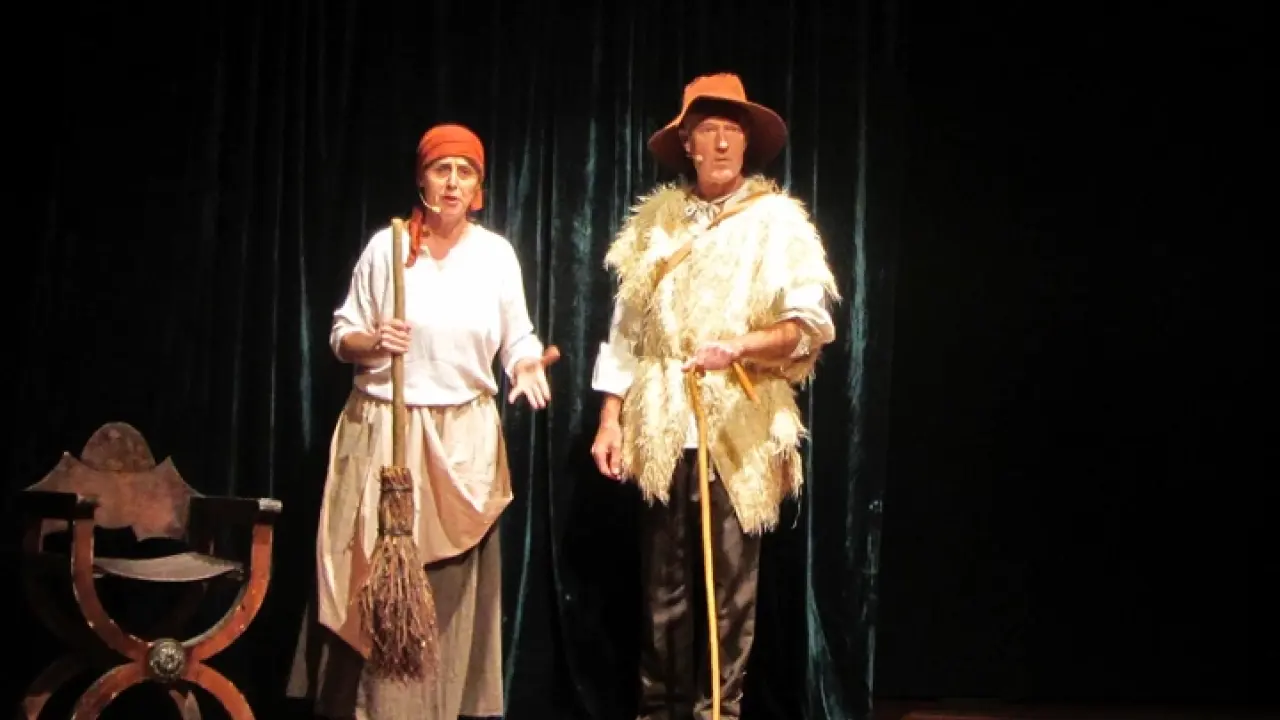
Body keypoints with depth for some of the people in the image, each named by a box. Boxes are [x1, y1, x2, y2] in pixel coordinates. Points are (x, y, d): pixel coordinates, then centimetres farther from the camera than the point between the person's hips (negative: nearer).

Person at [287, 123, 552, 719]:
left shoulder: (496, 253, 3)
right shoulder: (385, 245, 0)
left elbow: (517, 340, 6)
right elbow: (341, 336, 4)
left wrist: (528, 367, -15)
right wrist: (373, 342, -16)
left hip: (463, 437, 1)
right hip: (383, 430, -1)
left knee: (451, 584, 6)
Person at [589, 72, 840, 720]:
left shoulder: (777, 219, 0)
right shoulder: (654, 219, 10)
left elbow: (812, 323, -8)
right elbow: (626, 328, 11)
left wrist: (738, 346, -24)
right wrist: (611, 419, 6)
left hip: (739, 434, -3)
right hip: (662, 432, 3)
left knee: (732, 590, 1)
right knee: (663, 585, 9)